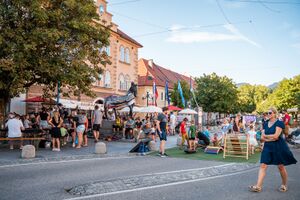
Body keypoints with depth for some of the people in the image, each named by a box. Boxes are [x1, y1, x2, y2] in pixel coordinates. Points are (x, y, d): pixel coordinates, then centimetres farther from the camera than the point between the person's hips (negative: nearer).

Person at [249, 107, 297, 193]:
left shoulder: (279, 123, -9)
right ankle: (258, 186, -6)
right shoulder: (265, 124, 9)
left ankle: (284, 185, 29)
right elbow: (262, 137, 3)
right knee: (263, 166, -3)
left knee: (281, 166, 6)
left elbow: (275, 136, -19)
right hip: (267, 146, 5)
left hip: (278, 147, -5)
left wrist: (265, 135, -4)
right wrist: (271, 138, -12)